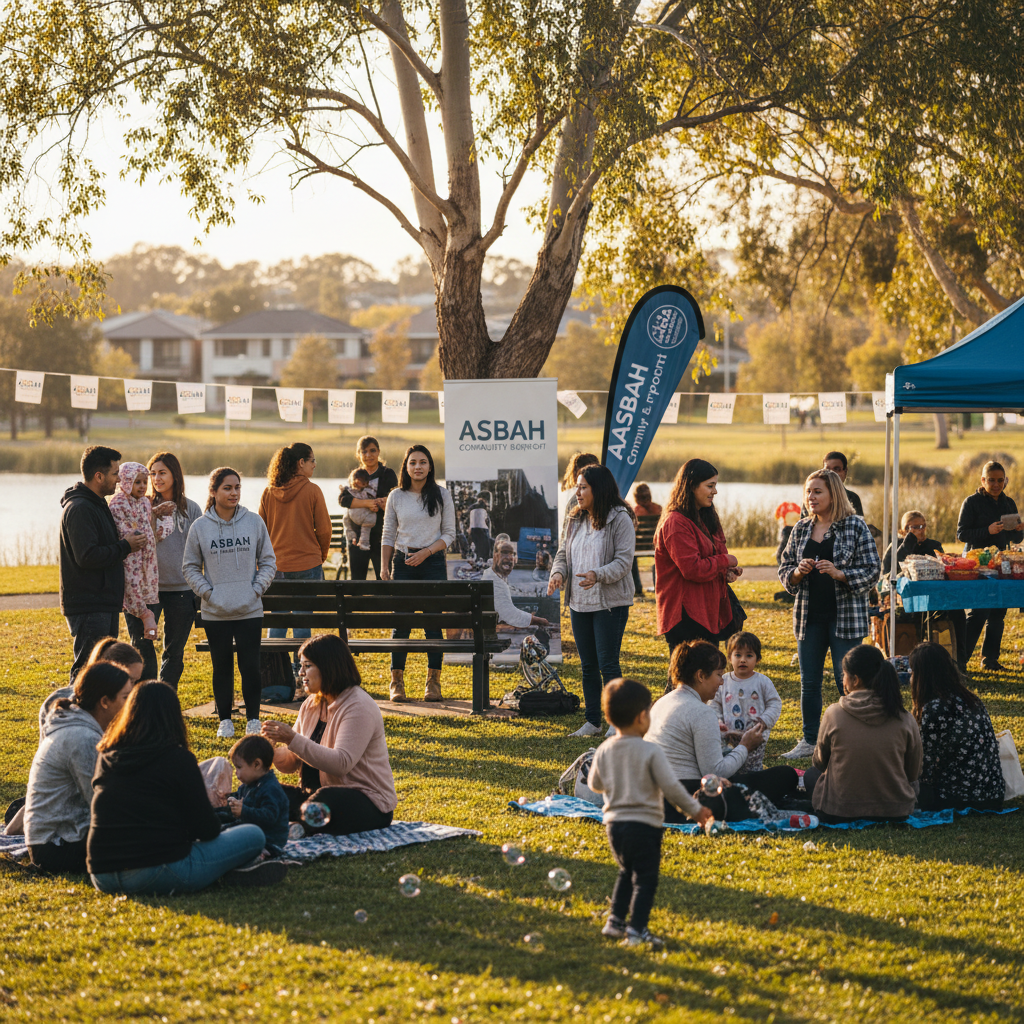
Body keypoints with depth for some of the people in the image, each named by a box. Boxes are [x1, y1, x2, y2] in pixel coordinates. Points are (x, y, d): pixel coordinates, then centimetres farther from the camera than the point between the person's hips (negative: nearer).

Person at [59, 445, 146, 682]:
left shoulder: (97, 505, 17)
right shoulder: (79, 509, -16)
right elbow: (87, 557, -24)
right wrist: (125, 547, -14)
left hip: (104, 605, 10)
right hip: (88, 607, -10)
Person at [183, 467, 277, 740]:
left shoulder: (254, 523, 1)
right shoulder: (200, 527, -1)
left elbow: (268, 561, 9)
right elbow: (190, 567, 6)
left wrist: (257, 589, -2)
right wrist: (207, 592, -4)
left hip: (250, 611, 0)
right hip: (215, 612, 0)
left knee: (251, 666, -1)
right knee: (222, 667, 7)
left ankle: (253, 718, 11)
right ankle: (224, 720, 18)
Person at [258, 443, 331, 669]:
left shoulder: (268, 493, 1)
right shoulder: (312, 491, -9)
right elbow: (324, 529, -5)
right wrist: (321, 556, 12)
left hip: (277, 565, 3)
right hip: (307, 564, -3)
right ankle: (300, 670, 6)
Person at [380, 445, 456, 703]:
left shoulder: (441, 495, 3)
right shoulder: (396, 496, 6)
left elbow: (449, 533, 3)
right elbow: (388, 535, 10)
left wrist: (426, 552, -11)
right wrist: (384, 567, 0)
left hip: (433, 562, -1)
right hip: (403, 562, 1)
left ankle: (433, 682, 5)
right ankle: (397, 682, 2)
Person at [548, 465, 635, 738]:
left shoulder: (620, 519, -10)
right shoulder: (576, 520, 11)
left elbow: (623, 561, -16)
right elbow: (564, 553, 15)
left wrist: (598, 575, -32)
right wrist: (558, 573, -7)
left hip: (610, 602, -7)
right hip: (579, 602, 7)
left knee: (608, 663, -7)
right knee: (587, 665, 12)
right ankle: (592, 721, 21)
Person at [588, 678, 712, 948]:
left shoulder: (604, 751, 1)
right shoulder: (651, 752, -15)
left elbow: (594, 784, 13)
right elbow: (670, 787, -13)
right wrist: (694, 810, 0)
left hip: (614, 823, 6)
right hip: (644, 824, -6)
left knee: (626, 872, 25)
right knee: (645, 878, 0)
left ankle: (615, 921, 26)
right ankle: (636, 930, -5)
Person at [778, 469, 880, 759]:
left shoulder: (855, 527, -5)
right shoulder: (801, 529, 9)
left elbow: (872, 571, -7)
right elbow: (784, 569, 13)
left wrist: (839, 573, -20)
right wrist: (798, 572, -9)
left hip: (845, 616, -5)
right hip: (809, 616, 5)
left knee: (847, 681, -1)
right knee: (809, 682, 9)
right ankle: (809, 740, 20)